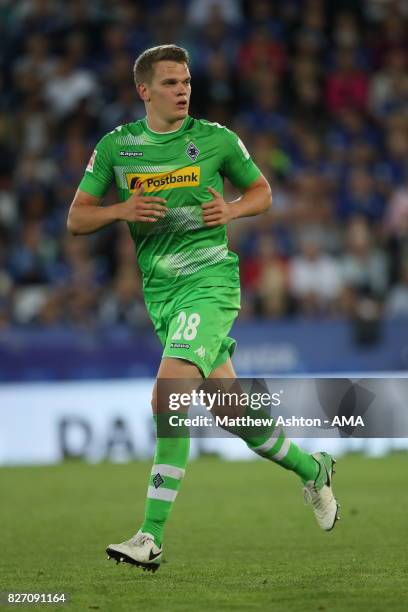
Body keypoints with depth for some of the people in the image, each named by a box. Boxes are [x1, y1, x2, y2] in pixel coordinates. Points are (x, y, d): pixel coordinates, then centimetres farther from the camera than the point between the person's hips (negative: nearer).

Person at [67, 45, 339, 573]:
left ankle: (151, 538, -21)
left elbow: (261, 192, 15)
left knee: (169, 395, -21)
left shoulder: (216, 139, 1)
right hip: (160, 291, 4)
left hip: (210, 280, -4)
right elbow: (76, 219, 7)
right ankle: (310, 468, 38)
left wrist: (231, 209, -7)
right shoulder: (115, 147, 5)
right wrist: (120, 210, -12)